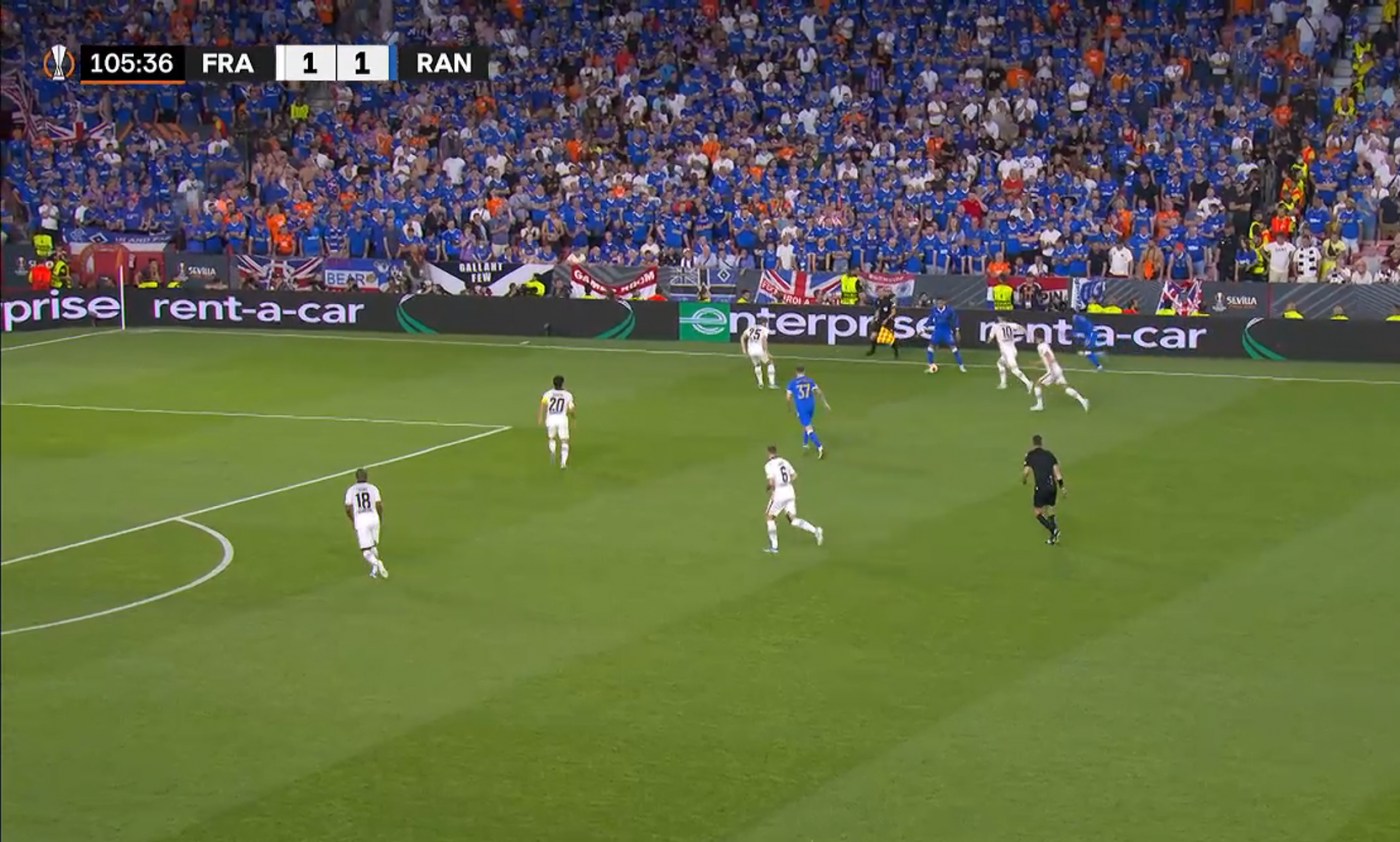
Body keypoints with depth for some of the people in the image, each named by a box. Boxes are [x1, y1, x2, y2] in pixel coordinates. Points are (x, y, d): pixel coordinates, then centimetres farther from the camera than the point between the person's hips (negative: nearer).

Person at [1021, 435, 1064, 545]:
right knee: (1050, 511, 20)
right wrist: (1062, 486, 10)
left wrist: (1023, 481, 19)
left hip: (1041, 487, -5)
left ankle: (1053, 531, -12)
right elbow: (1057, 471, 7)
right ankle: (1053, 538, 18)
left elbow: (1026, 471, -3)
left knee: (1037, 512, 7)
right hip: (1053, 486, 5)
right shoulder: (1049, 454, 12)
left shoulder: (1030, 455, 1)